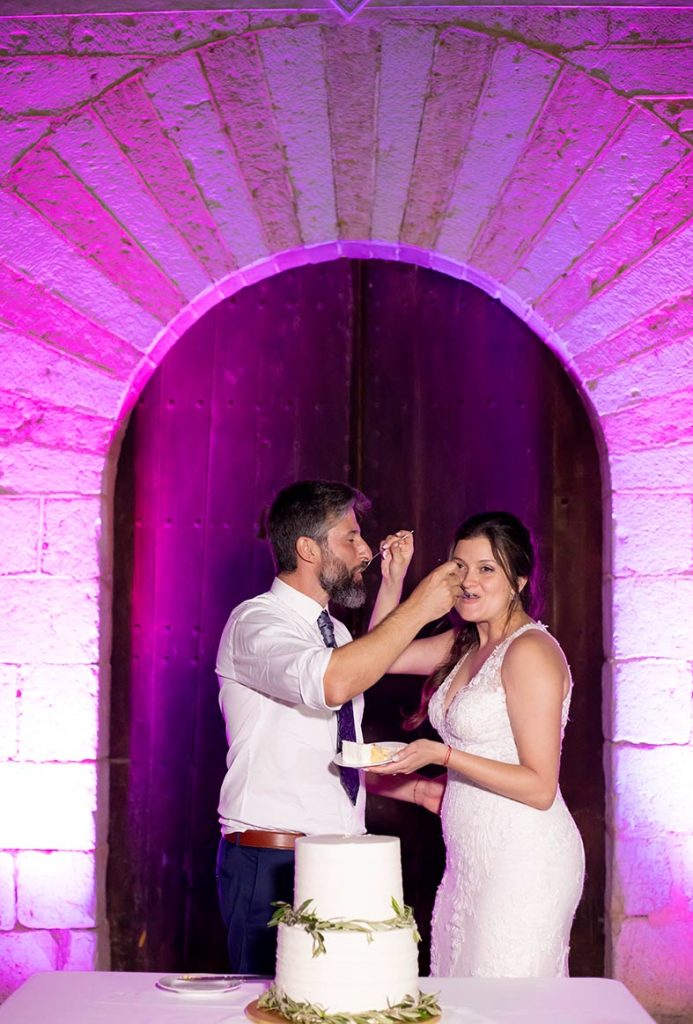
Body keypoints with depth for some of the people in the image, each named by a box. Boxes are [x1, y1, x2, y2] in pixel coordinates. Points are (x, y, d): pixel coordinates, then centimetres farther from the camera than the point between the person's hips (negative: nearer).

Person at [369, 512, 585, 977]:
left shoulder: (530, 650, -14)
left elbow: (540, 788, -16)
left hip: (523, 858, -8)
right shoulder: (467, 645, 12)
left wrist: (442, 754, -21)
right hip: (470, 859, 8)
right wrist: (394, 580, 10)